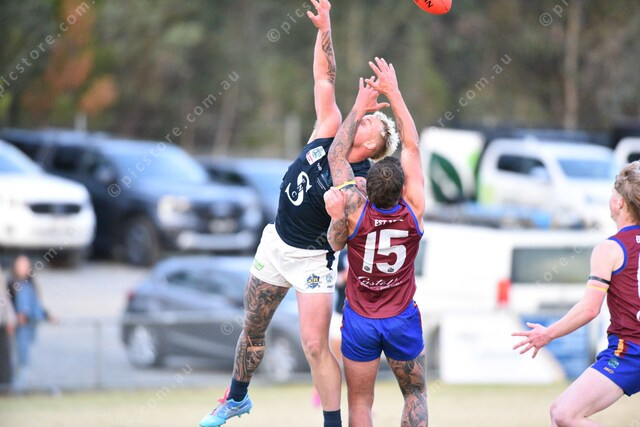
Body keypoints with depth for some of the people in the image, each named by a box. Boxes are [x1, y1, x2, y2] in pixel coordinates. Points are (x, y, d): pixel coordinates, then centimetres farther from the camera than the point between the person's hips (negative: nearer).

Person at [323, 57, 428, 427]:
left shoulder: (355, 207, -18)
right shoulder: (414, 209, -15)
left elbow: (337, 156, -5)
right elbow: (412, 145, -7)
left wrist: (360, 107, 1)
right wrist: (394, 93, -3)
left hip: (360, 320, 0)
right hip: (403, 319, 1)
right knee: (416, 395, 16)